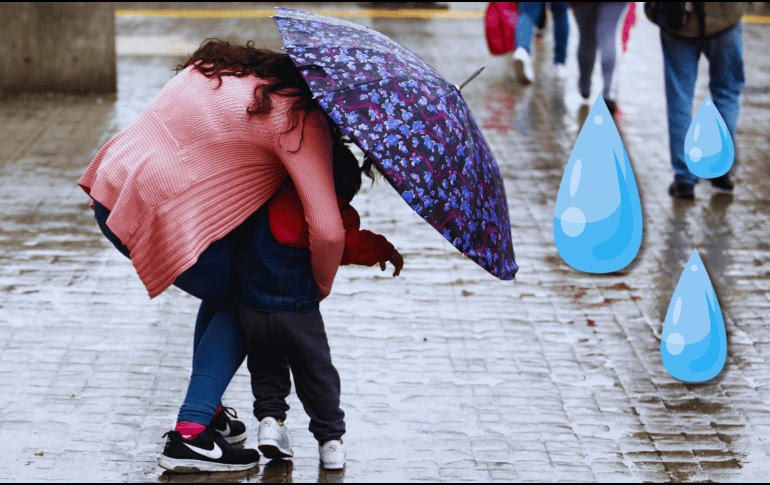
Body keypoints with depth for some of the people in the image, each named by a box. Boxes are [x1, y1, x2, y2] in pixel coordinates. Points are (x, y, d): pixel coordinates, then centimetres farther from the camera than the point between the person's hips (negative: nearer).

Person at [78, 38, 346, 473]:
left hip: (113, 188, 8)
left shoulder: (222, 67, 15)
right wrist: (323, 286, 3)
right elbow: (328, 231, -17)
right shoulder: (299, 116, -10)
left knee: (227, 289, 26)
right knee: (244, 303, 13)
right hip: (164, 221, -8)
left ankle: (205, 411, 33)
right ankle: (190, 434, 1)